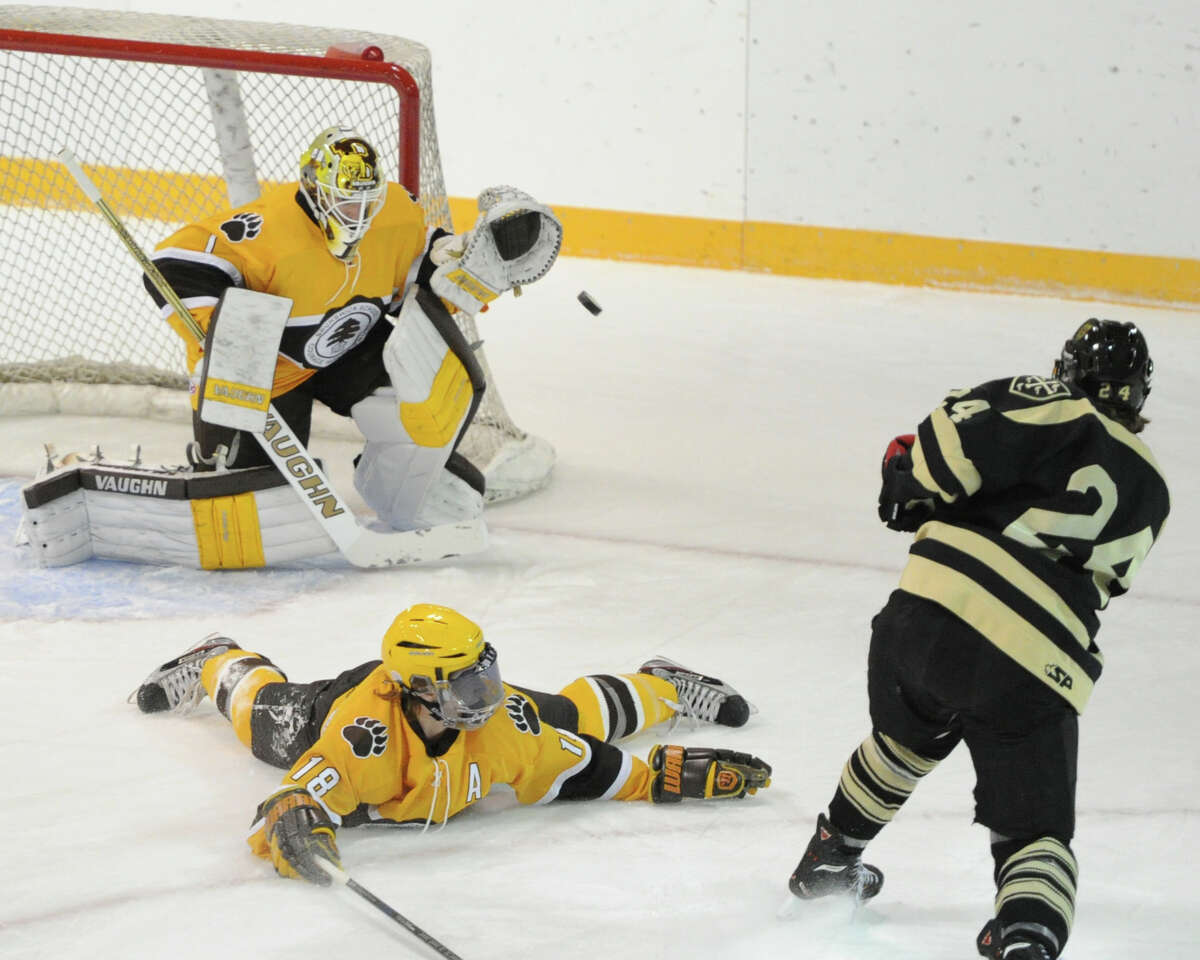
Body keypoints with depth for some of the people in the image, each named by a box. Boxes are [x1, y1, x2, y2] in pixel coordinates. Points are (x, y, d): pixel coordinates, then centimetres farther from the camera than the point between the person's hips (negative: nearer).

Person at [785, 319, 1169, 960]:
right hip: (1037, 675, 0)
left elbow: (969, 427, -9)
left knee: (903, 739, 31)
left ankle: (828, 860, 49)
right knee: (1035, 828, 8)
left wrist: (914, 489, 9)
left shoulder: (1055, 410, 8)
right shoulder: (1151, 491, 21)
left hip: (934, 607, 0)